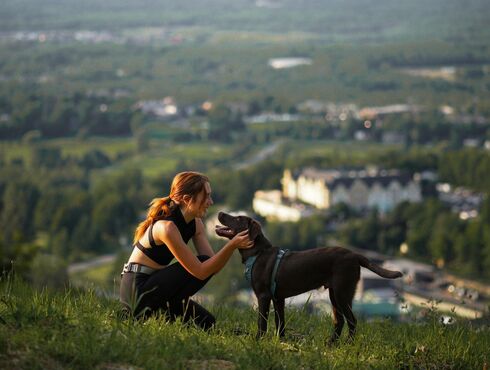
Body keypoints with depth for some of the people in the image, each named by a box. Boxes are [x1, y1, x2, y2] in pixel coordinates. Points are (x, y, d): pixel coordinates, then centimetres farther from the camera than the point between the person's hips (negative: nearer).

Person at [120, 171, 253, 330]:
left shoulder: (195, 224, 3)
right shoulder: (167, 227, -25)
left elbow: (214, 266, -3)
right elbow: (201, 271, -25)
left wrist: (234, 244, -18)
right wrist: (231, 245, -31)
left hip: (154, 285, 9)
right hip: (137, 290, -9)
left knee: (207, 322, 7)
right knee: (203, 264, -17)